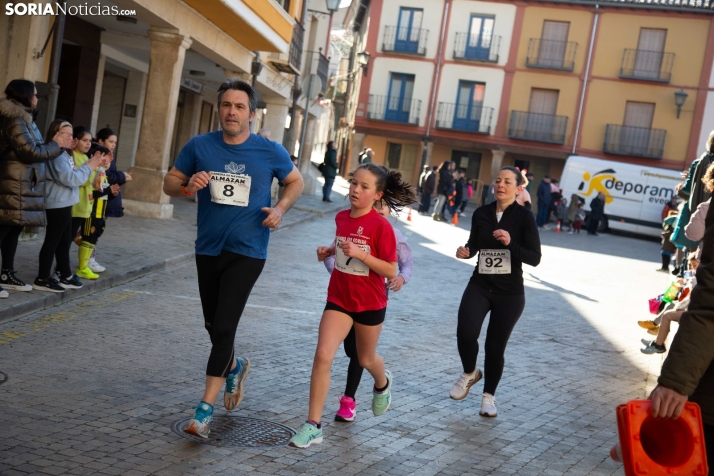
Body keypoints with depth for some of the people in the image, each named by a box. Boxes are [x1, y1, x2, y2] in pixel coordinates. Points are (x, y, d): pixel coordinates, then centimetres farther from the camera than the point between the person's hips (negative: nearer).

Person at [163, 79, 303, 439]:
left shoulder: (270, 151, -6)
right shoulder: (199, 146, -2)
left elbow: (295, 182, 10)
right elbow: (169, 182, 6)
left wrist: (280, 208, -9)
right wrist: (188, 185, -17)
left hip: (247, 253, -3)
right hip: (208, 249, 4)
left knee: (224, 326, -12)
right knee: (213, 324, 17)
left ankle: (205, 409, -5)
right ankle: (234, 367, 48)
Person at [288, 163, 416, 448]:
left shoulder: (381, 226, -18)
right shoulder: (341, 218, -1)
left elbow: (391, 271, -17)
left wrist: (360, 253, -28)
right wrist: (329, 251, -1)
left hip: (370, 303, -3)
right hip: (339, 299, 3)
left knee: (366, 359, 18)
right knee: (323, 355, -13)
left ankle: (382, 384, 55)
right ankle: (313, 426, -7)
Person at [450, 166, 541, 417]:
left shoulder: (524, 217, -9)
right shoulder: (481, 214, 1)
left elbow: (535, 258, -12)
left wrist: (511, 243, -27)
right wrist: (466, 251, -6)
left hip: (509, 293, -2)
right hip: (480, 285, 2)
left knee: (495, 346, 7)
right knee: (466, 332, -20)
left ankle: (489, 395, 31)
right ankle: (470, 373, 13)